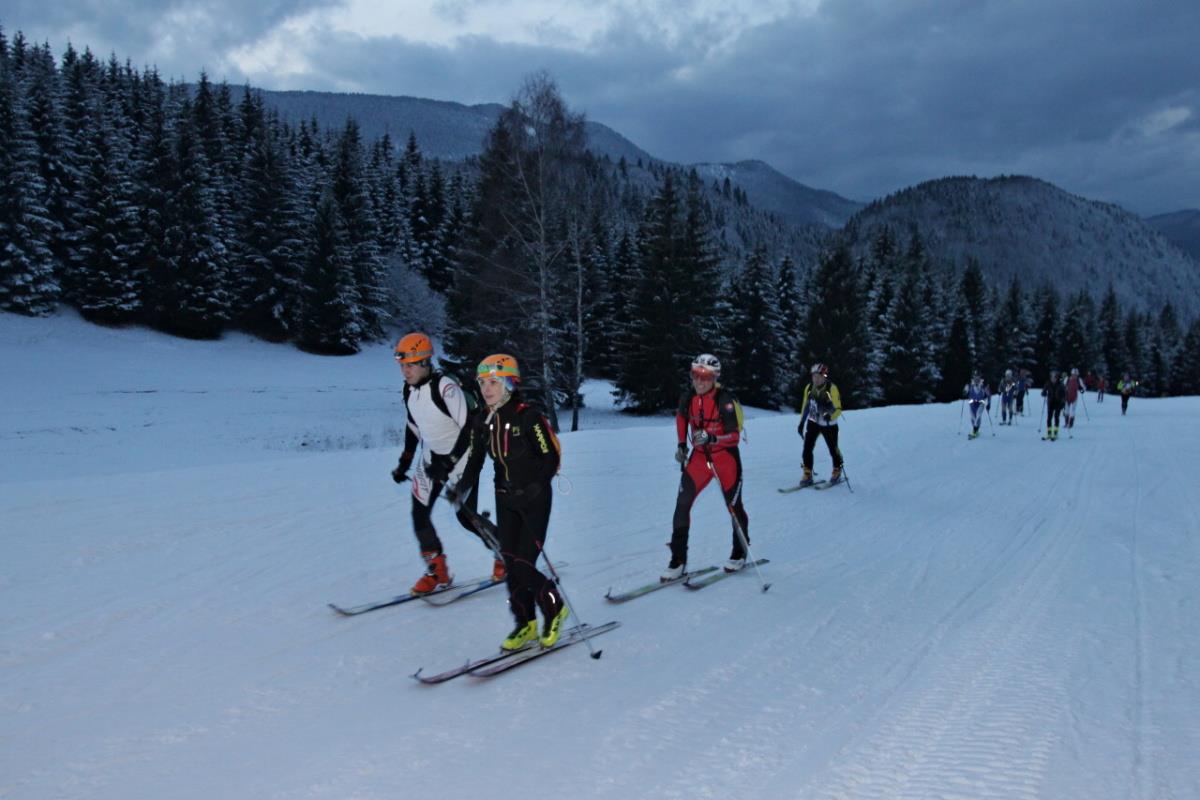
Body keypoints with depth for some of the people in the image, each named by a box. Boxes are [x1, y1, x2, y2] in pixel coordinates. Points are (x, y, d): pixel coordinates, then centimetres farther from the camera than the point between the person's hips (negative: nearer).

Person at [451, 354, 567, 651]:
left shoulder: (528, 416, -17)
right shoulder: (482, 421, 1)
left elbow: (551, 457, -14)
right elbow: (474, 459, 8)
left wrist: (535, 489, -25)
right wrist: (462, 488, -7)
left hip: (535, 499, -6)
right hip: (505, 500, 6)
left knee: (523, 566, -8)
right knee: (511, 565, 7)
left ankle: (554, 608, 19)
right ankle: (526, 625, 23)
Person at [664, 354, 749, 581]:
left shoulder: (725, 400, -20)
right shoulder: (688, 397, -4)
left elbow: (735, 436, -21)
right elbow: (681, 416, 18)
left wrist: (712, 438, -37)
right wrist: (681, 444, 12)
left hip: (726, 457, -4)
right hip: (699, 456, 4)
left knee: (733, 506, 10)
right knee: (682, 504, -7)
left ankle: (739, 553, 34)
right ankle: (678, 561, 0)